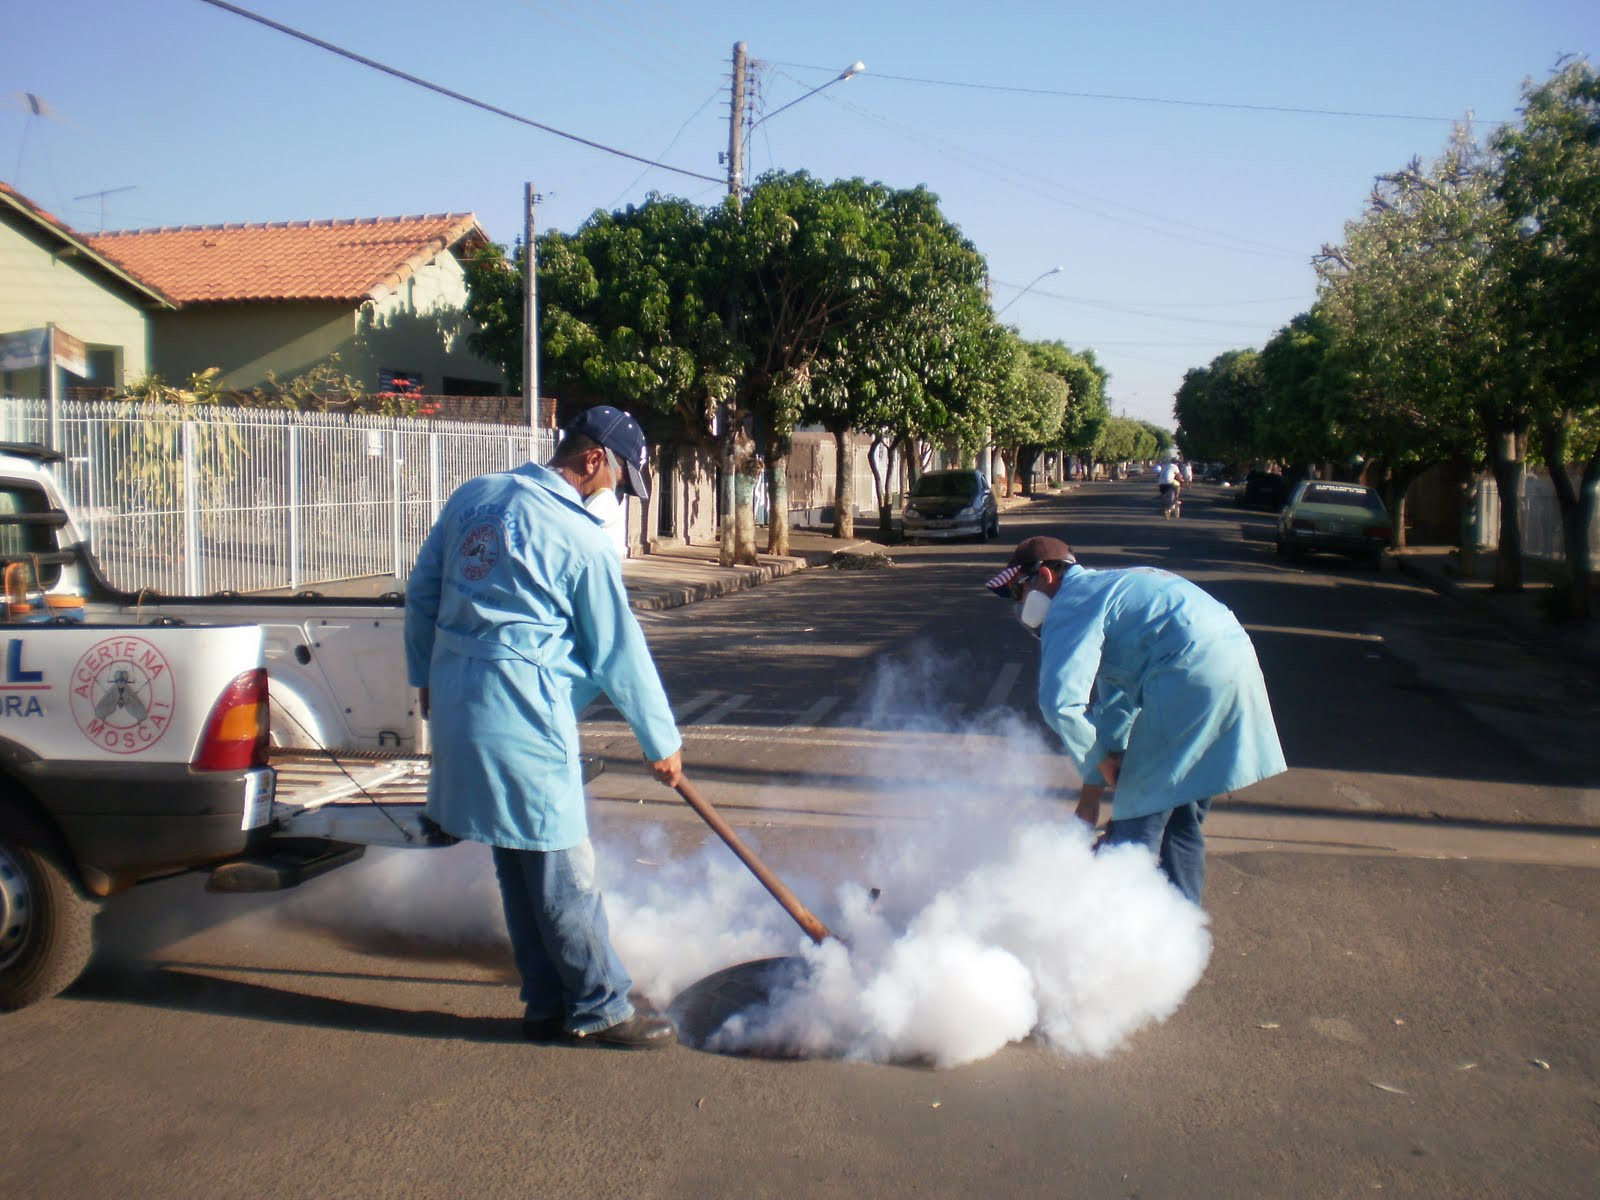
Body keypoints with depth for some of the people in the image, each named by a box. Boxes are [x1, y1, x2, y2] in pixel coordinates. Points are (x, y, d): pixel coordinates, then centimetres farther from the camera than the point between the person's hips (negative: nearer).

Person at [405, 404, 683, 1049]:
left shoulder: (473, 496, 9)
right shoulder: (579, 537, -11)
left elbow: (421, 593, 15)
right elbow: (618, 650, -6)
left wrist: (427, 675, 27)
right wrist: (662, 743, 4)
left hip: (457, 699, 8)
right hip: (524, 713, -8)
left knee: (520, 864, 16)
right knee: (561, 869, 3)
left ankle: (547, 1005, 25)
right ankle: (600, 1007, 14)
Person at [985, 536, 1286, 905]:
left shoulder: (1071, 605, -3)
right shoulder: (1106, 586, 27)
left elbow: (1060, 702, -18)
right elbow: (1116, 703, 31)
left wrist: (1100, 761, -1)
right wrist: (1092, 790, 30)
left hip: (1190, 680, -10)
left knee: (1136, 825, 0)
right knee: (1182, 820, 19)